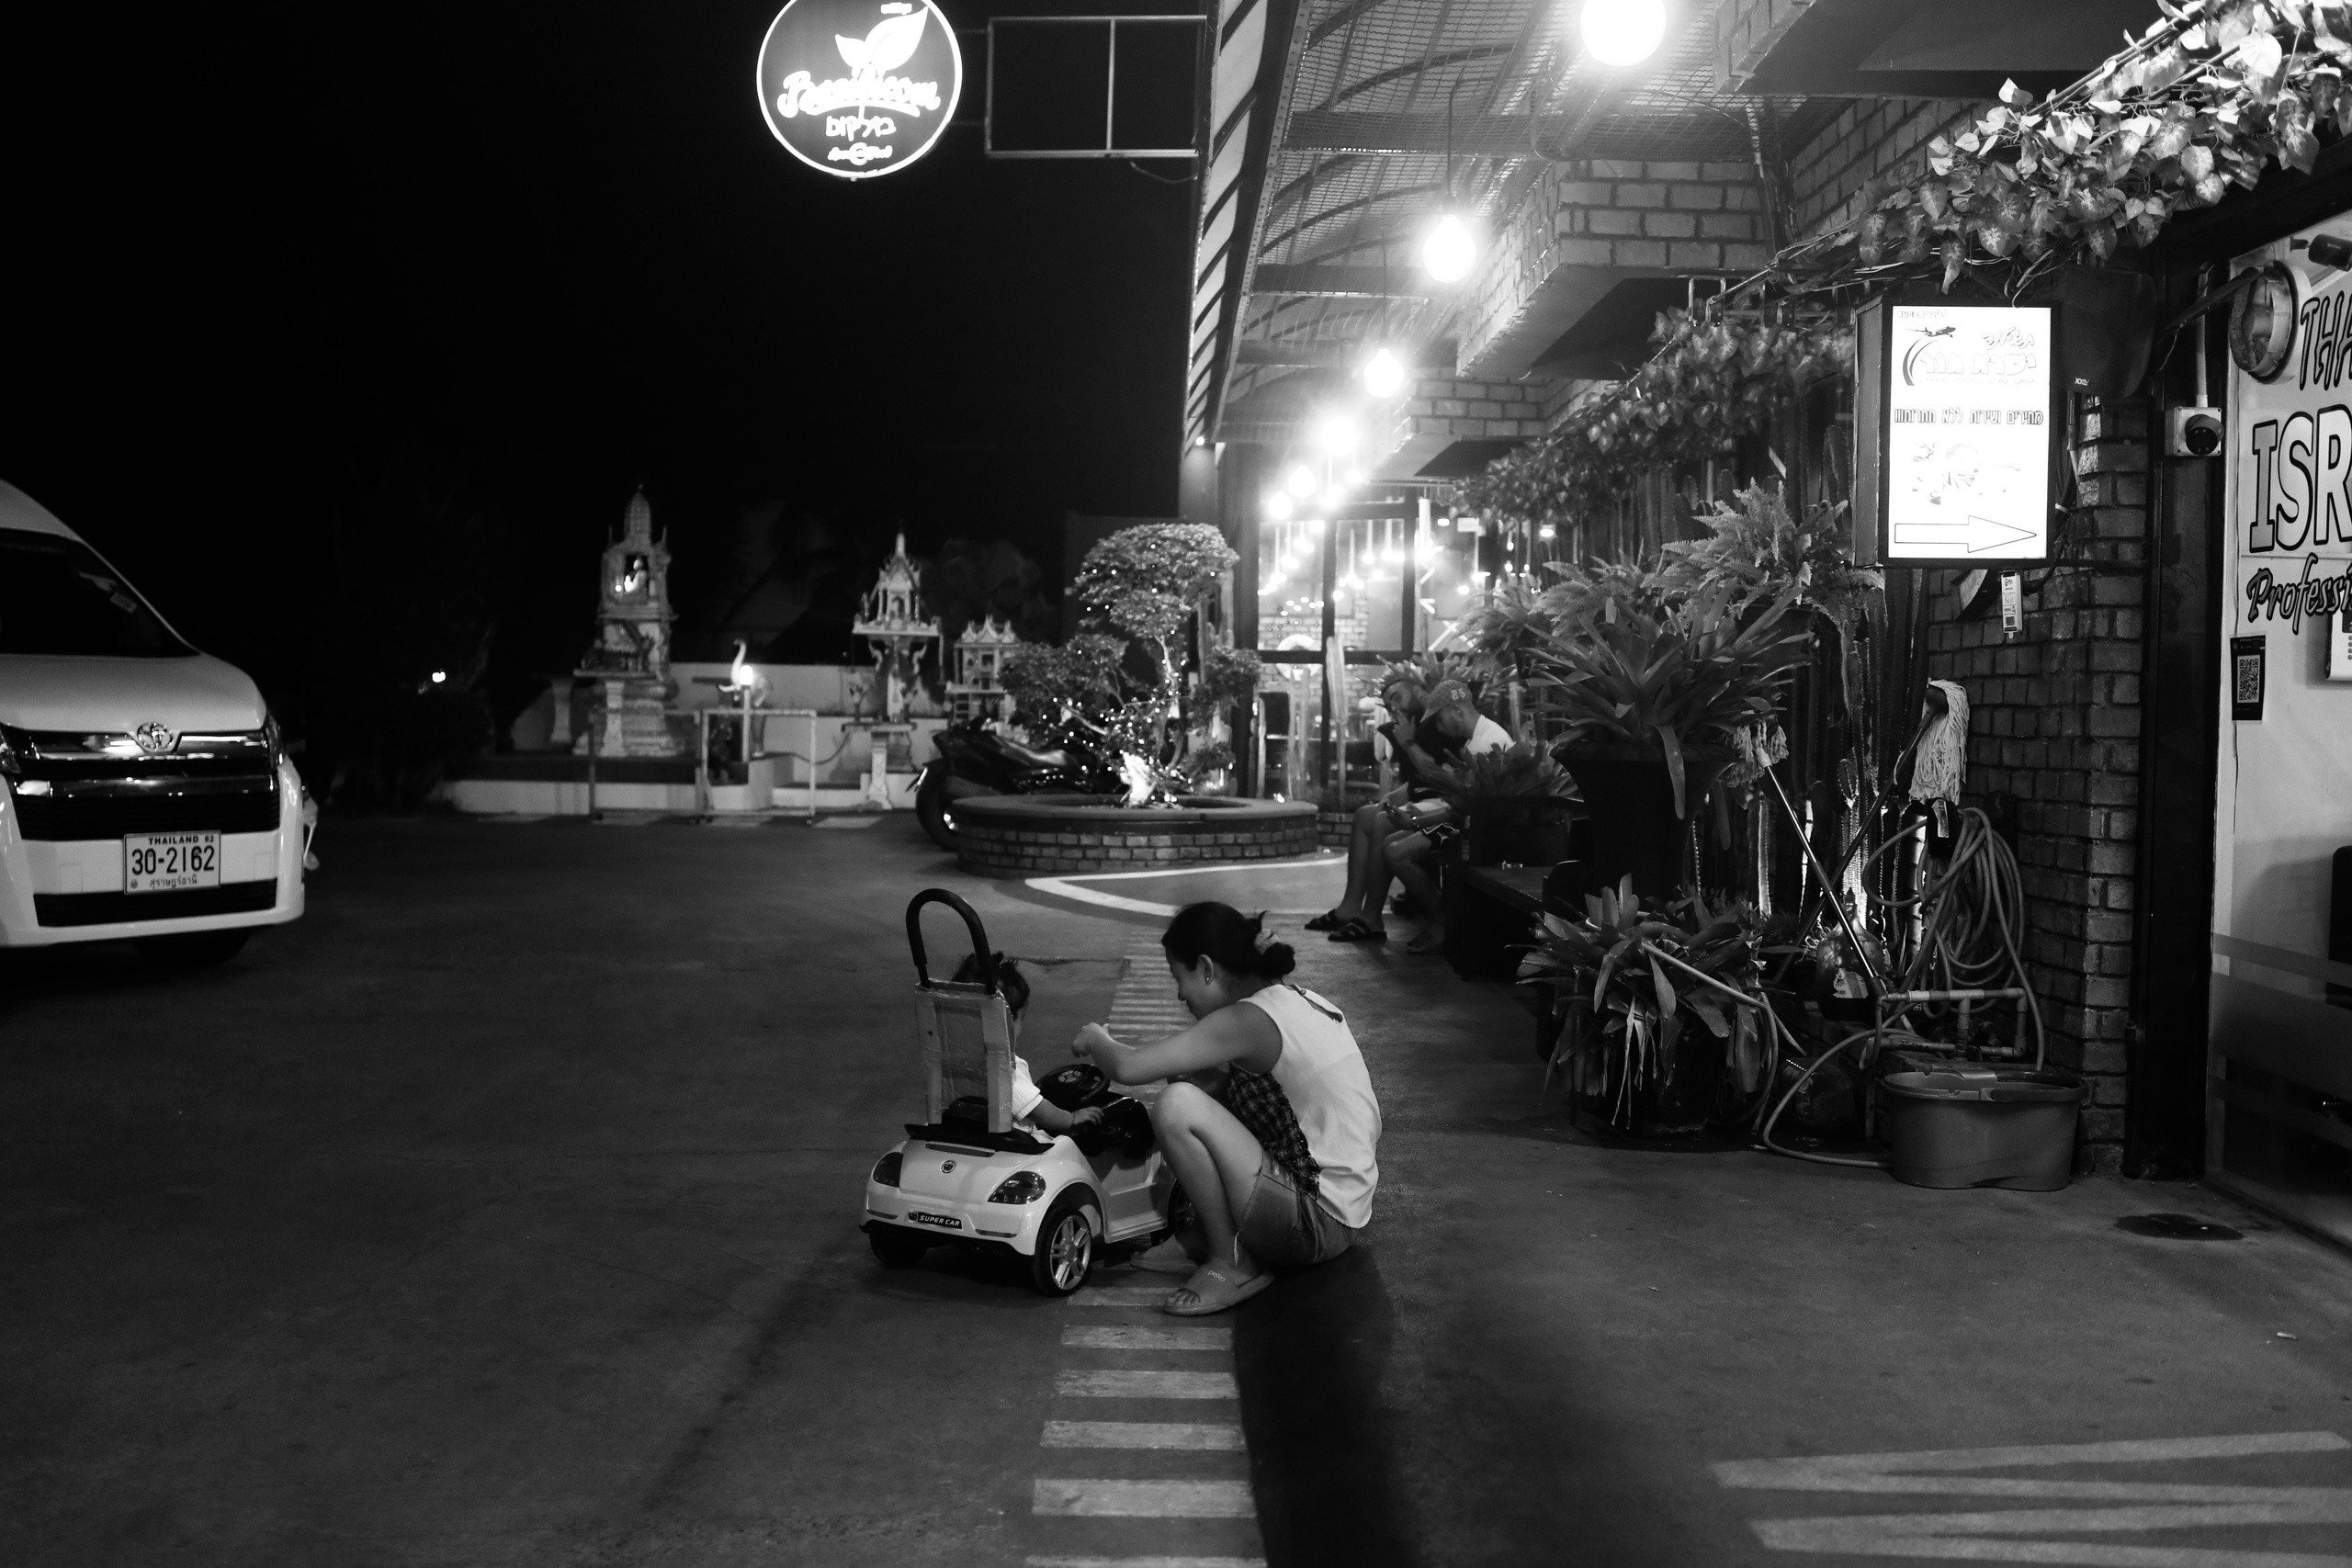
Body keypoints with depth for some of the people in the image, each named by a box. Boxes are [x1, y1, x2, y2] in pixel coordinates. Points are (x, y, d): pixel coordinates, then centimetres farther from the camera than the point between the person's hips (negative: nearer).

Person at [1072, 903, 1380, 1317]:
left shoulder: (1248, 1020, -18)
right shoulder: (1298, 1000, 8)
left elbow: (1128, 1069, -18)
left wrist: (1096, 1040, 3)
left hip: (1318, 1225, -9)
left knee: (1176, 1106, -18)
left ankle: (1232, 1263, -4)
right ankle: (1208, 1238, 15)